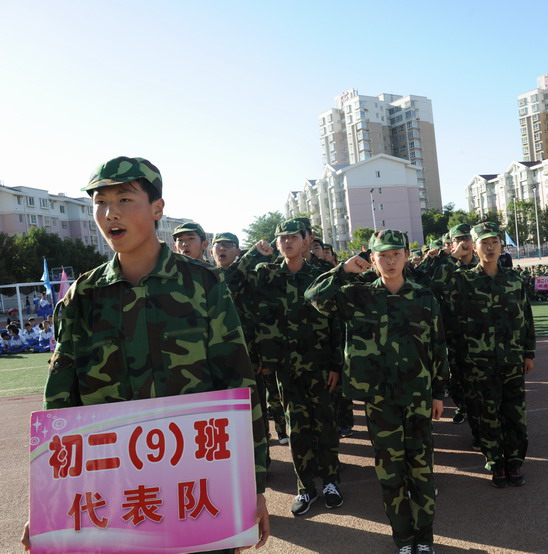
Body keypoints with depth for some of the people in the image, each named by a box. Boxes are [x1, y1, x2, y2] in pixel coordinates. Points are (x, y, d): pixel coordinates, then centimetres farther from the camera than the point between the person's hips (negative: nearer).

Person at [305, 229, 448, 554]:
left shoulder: (424, 298, 1)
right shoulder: (358, 295, -2)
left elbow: (438, 348, 6)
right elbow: (316, 297, -10)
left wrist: (439, 392, 7)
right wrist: (344, 271, -14)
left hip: (418, 396, 1)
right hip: (378, 397, 0)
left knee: (422, 466, 8)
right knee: (390, 469, 9)